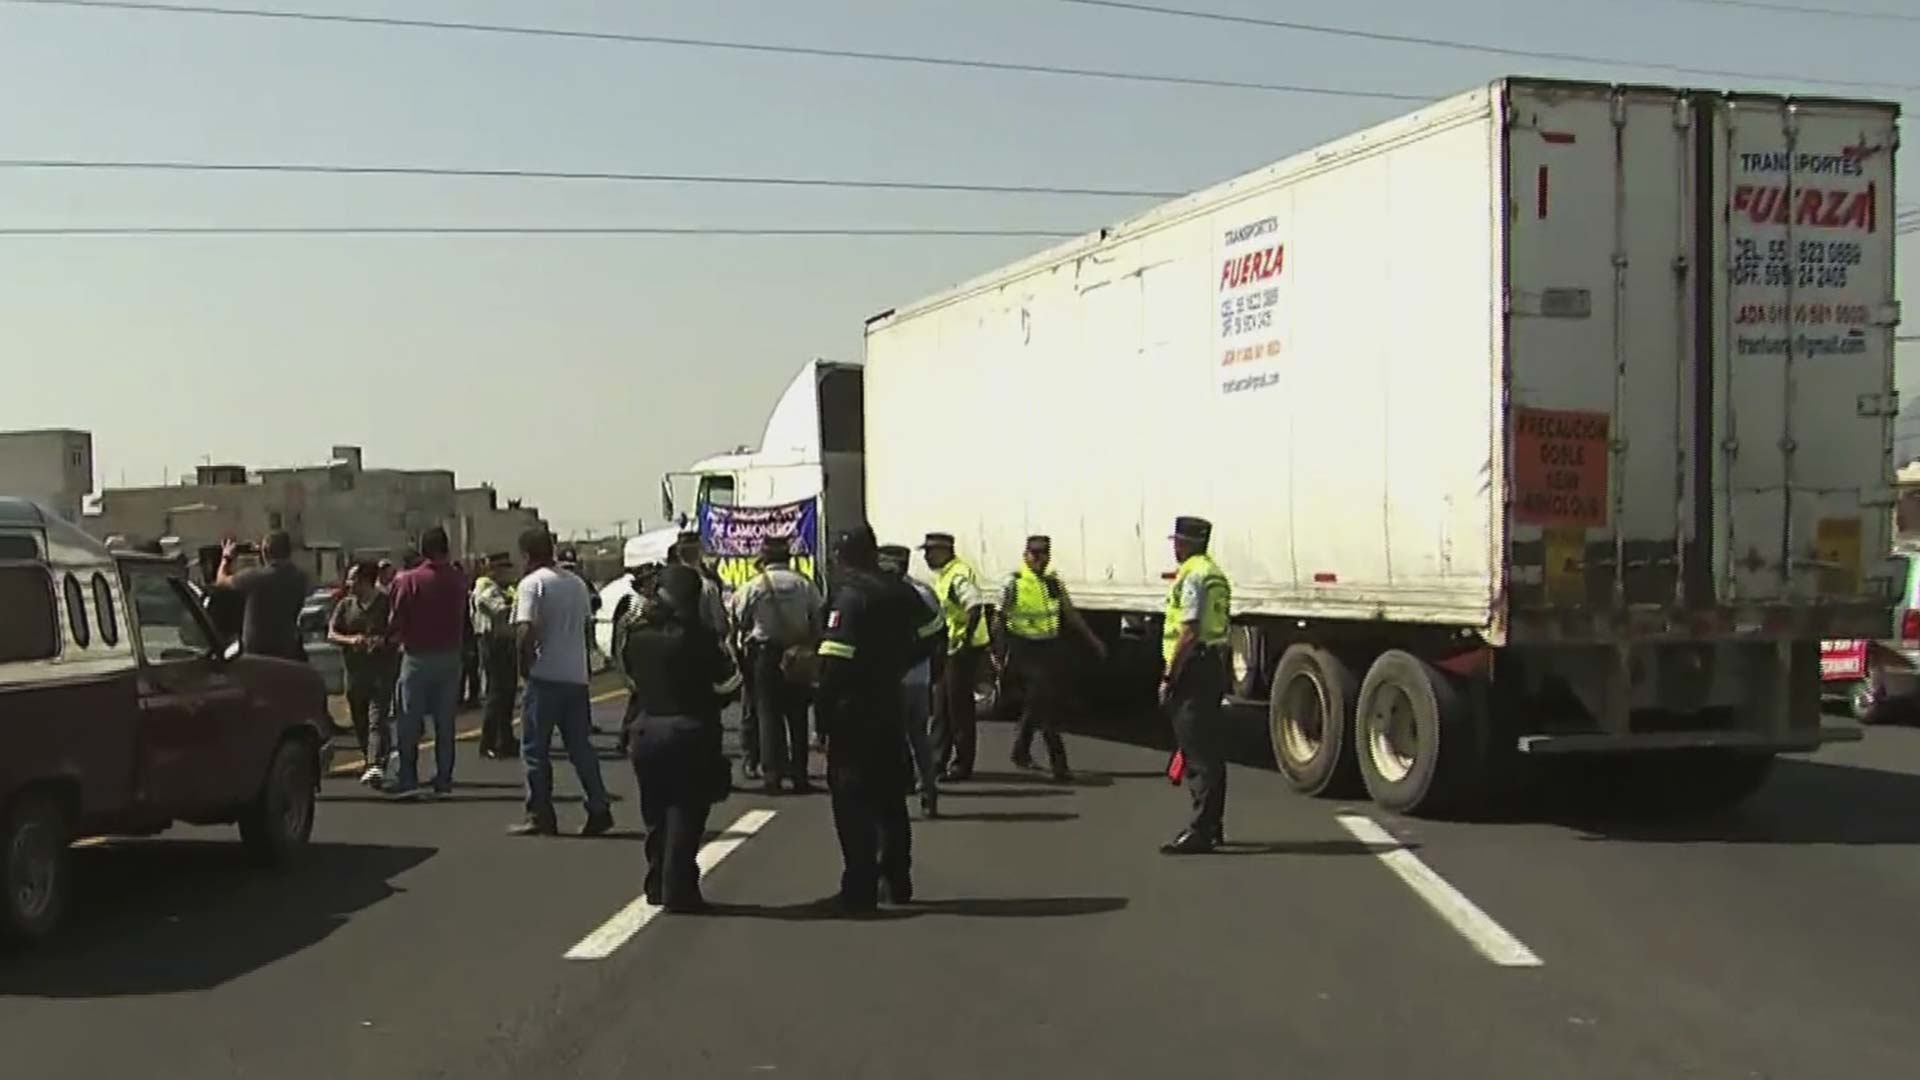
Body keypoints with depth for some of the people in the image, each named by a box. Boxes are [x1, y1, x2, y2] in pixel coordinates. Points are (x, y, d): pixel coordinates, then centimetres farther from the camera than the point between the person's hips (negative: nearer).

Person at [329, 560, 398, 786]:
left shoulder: (387, 604, 1)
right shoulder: (345, 605, 12)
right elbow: (331, 634, 6)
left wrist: (384, 641, -18)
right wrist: (350, 640, -14)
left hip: (382, 670, -5)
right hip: (355, 671, 5)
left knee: (377, 720, -15)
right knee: (360, 722, 9)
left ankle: (377, 766, -24)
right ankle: (369, 762, 23)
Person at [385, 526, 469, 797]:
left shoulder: (408, 580, -10)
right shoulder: (459, 581, -2)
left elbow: (396, 622, -7)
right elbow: (464, 618, 1)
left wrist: (403, 639, 11)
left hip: (418, 656, -3)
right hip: (450, 656, 3)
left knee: (410, 721, 5)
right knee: (445, 722, 8)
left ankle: (407, 778, 2)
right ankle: (444, 780, 9)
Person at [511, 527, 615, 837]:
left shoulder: (532, 582, -9)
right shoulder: (577, 583, 13)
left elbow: (526, 630, -20)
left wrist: (525, 663, -8)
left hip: (546, 676, -6)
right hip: (577, 675, 6)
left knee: (535, 749, 4)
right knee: (581, 747, 11)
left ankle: (540, 815, 5)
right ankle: (599, 809, 7)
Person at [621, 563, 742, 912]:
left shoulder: (637, 634, -1)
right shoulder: (699, 636, -14)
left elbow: (630, 674, 10)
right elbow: (729, 682, -9)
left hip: (647, 729, 4)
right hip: (690, 731, -4)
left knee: (656, 813, 17)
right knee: (686, 813, 2)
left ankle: (657, 884, 23)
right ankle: (678, 889, 0)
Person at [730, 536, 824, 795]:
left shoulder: (753, 586, -7)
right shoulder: (804, 585, 0)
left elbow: (738, 620, -4)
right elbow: (818, 620, 0)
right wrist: (808, 645, 10)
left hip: (764, 652, -2)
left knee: (768, 711, 4)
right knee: (797, 713, 9)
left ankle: (773, 772, -1)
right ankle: (798, 773, 10)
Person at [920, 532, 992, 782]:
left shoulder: (959, 575, -18)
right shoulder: (942, 575, 14)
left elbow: (976, 607, -30)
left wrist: (966, 641, -30)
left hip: (964, 650, -10)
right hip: (949, 649, 10)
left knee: (959, 706, -3)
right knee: (941, 706, 12)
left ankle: (962, 764, 5)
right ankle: (938, 761, 19)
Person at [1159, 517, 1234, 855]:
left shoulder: (1193, 575, -14)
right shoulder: (1215, 573, 18)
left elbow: (1189, 632, -20)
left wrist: (1169, 677, -17)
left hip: (1193, 666, -10)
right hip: (1214, 664, 10)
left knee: (1198, 754, -10)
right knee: (1210, 751, 15)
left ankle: (1200, 831, -10)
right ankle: (1212, 826, 23)